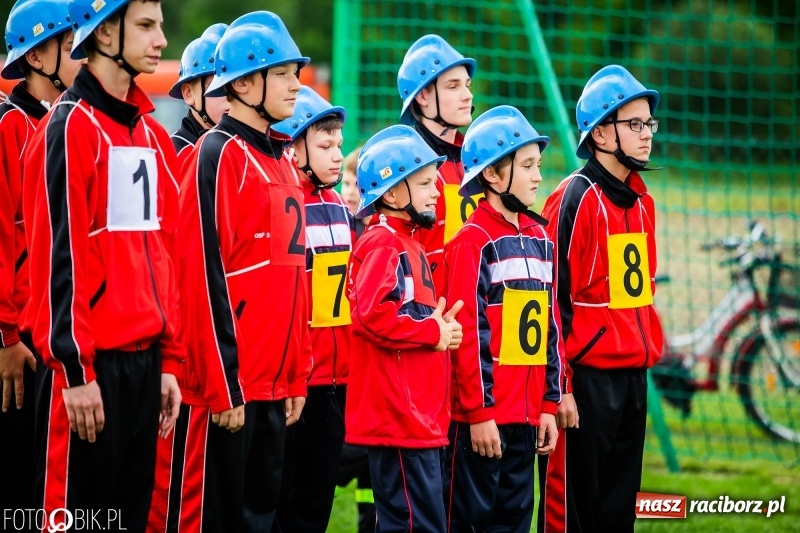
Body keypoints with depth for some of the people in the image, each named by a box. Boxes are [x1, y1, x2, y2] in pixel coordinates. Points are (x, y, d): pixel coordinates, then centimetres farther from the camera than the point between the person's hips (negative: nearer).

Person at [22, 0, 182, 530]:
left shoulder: (150, 132, 14)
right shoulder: (71, 127, -9)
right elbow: (59, 258, -13)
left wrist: (168, 360, 12)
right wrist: (75, 370, -16)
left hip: (143, 360, 7)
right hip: (90, 365, -7)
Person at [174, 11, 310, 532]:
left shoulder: (285, 163, 16)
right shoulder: (219, 155, -10)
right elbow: (205, 275, -15)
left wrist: (297, 376, 15)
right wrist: (221, 384, -18)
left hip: (276, 381, 8)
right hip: (230, 381, -8)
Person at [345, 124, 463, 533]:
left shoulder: (405, 242, 20)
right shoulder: (383, 244, -12)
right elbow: (373, 314, -25)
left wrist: (437, 327, 6)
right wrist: (435, 332, -13)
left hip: (419, 417, 10)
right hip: (399, 416, -10)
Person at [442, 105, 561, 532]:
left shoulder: (539, 237, 13)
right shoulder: (472, 241, -10)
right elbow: (469, 333, -14)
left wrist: (549, 403, 12)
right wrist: (479, 411, -16)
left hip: (526, 415, 7)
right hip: (482, 417, -7)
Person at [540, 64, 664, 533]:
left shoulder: (640, 199, 13)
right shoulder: (575, 198, -12)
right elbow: (555, 292, -14)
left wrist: (649, 346, 17)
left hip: (635, 369, 8)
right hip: (590, 372, -8)